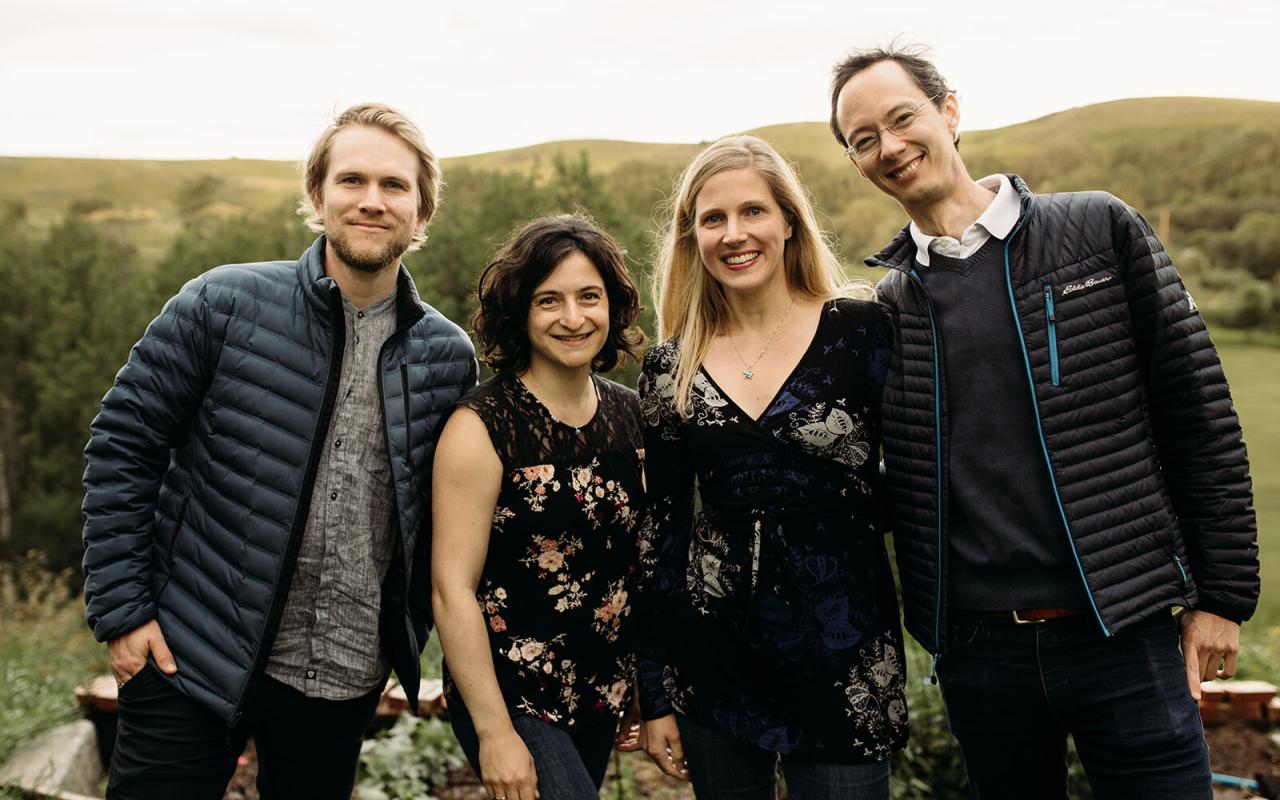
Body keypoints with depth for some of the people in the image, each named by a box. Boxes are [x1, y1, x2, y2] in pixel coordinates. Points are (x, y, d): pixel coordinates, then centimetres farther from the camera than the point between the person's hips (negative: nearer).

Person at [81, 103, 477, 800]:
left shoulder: (448, 357, 1)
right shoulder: (224, 304, -7)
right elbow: (121, 448, -4)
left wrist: (414, 636, 6)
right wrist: (120, 609, -7)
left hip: (346, 682, 3)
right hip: (192, 662, -2)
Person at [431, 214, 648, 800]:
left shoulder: (629, 414, 3)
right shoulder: (482, 426, -15)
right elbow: (452, 588, -17)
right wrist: (494, 732, -18)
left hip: (602, 696, 6)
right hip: (511, 700, -6)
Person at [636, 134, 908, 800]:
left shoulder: (862, 331, -4)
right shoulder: (670, 367, 3)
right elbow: (661, 529, 6)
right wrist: (654, 696, 6)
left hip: (843, 663, -2)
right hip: (710, 664, 2)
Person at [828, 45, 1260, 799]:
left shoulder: (1100, 231, -1)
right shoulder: (882, 302, 5)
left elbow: (1200, 415, 0)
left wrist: (1223, 594, -2)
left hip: (1122, 631, -2)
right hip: (975, 647, 2)